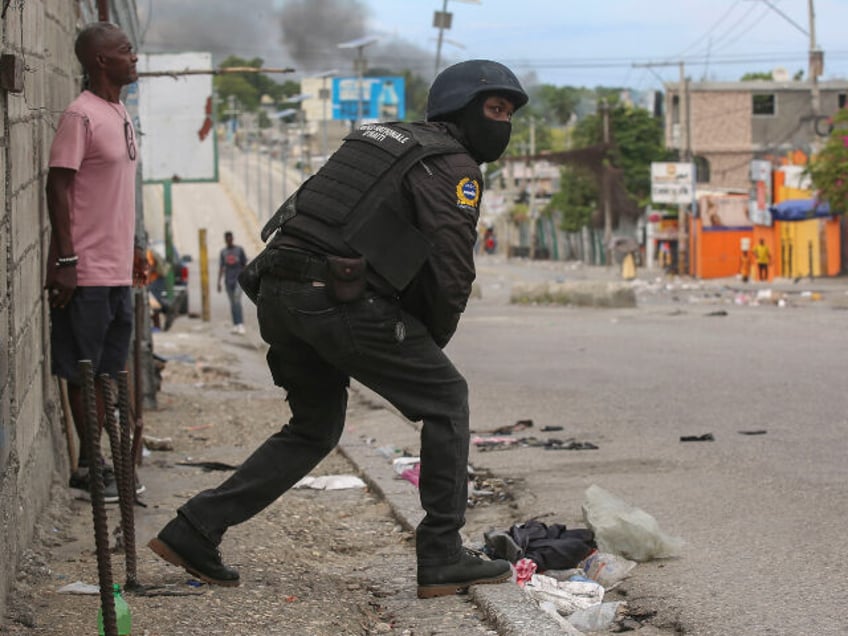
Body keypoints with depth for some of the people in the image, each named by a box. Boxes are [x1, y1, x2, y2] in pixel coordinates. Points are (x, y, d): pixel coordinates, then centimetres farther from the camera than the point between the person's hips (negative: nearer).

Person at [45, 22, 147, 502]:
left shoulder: (120, 114, 14)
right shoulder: (81, 115, -14)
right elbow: (59, 186, -16)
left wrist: (133, 247, 23)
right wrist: (65, 260, -20)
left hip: (117, 269, 9)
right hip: (88, 271, -9)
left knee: (108, 371, 13)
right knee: (85, 372, 0)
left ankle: (101, 463, 20)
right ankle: (88, 466, 7)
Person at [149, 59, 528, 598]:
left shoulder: (378, 137, 27)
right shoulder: (455, 167, 2)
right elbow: (452, 273, -8)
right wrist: (429, 344, 10)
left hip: (277, 290, 8)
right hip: (336, 300, -8)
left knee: (316, 428, 23)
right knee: (446, 398, 6)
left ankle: (194, 531, 17)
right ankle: (443, 558, 4)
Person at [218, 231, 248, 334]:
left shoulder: (239, 250, 1)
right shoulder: (223, 252, 9)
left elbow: (245, 265, 4)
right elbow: (221, 268, 11)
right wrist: (219, 283, 5)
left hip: (238, 279, -4)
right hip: (228, 281, 4)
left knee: (237, 300, -18)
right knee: (232, 303, 5)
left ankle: (241, 325, -23)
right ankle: (235, 325, 9)